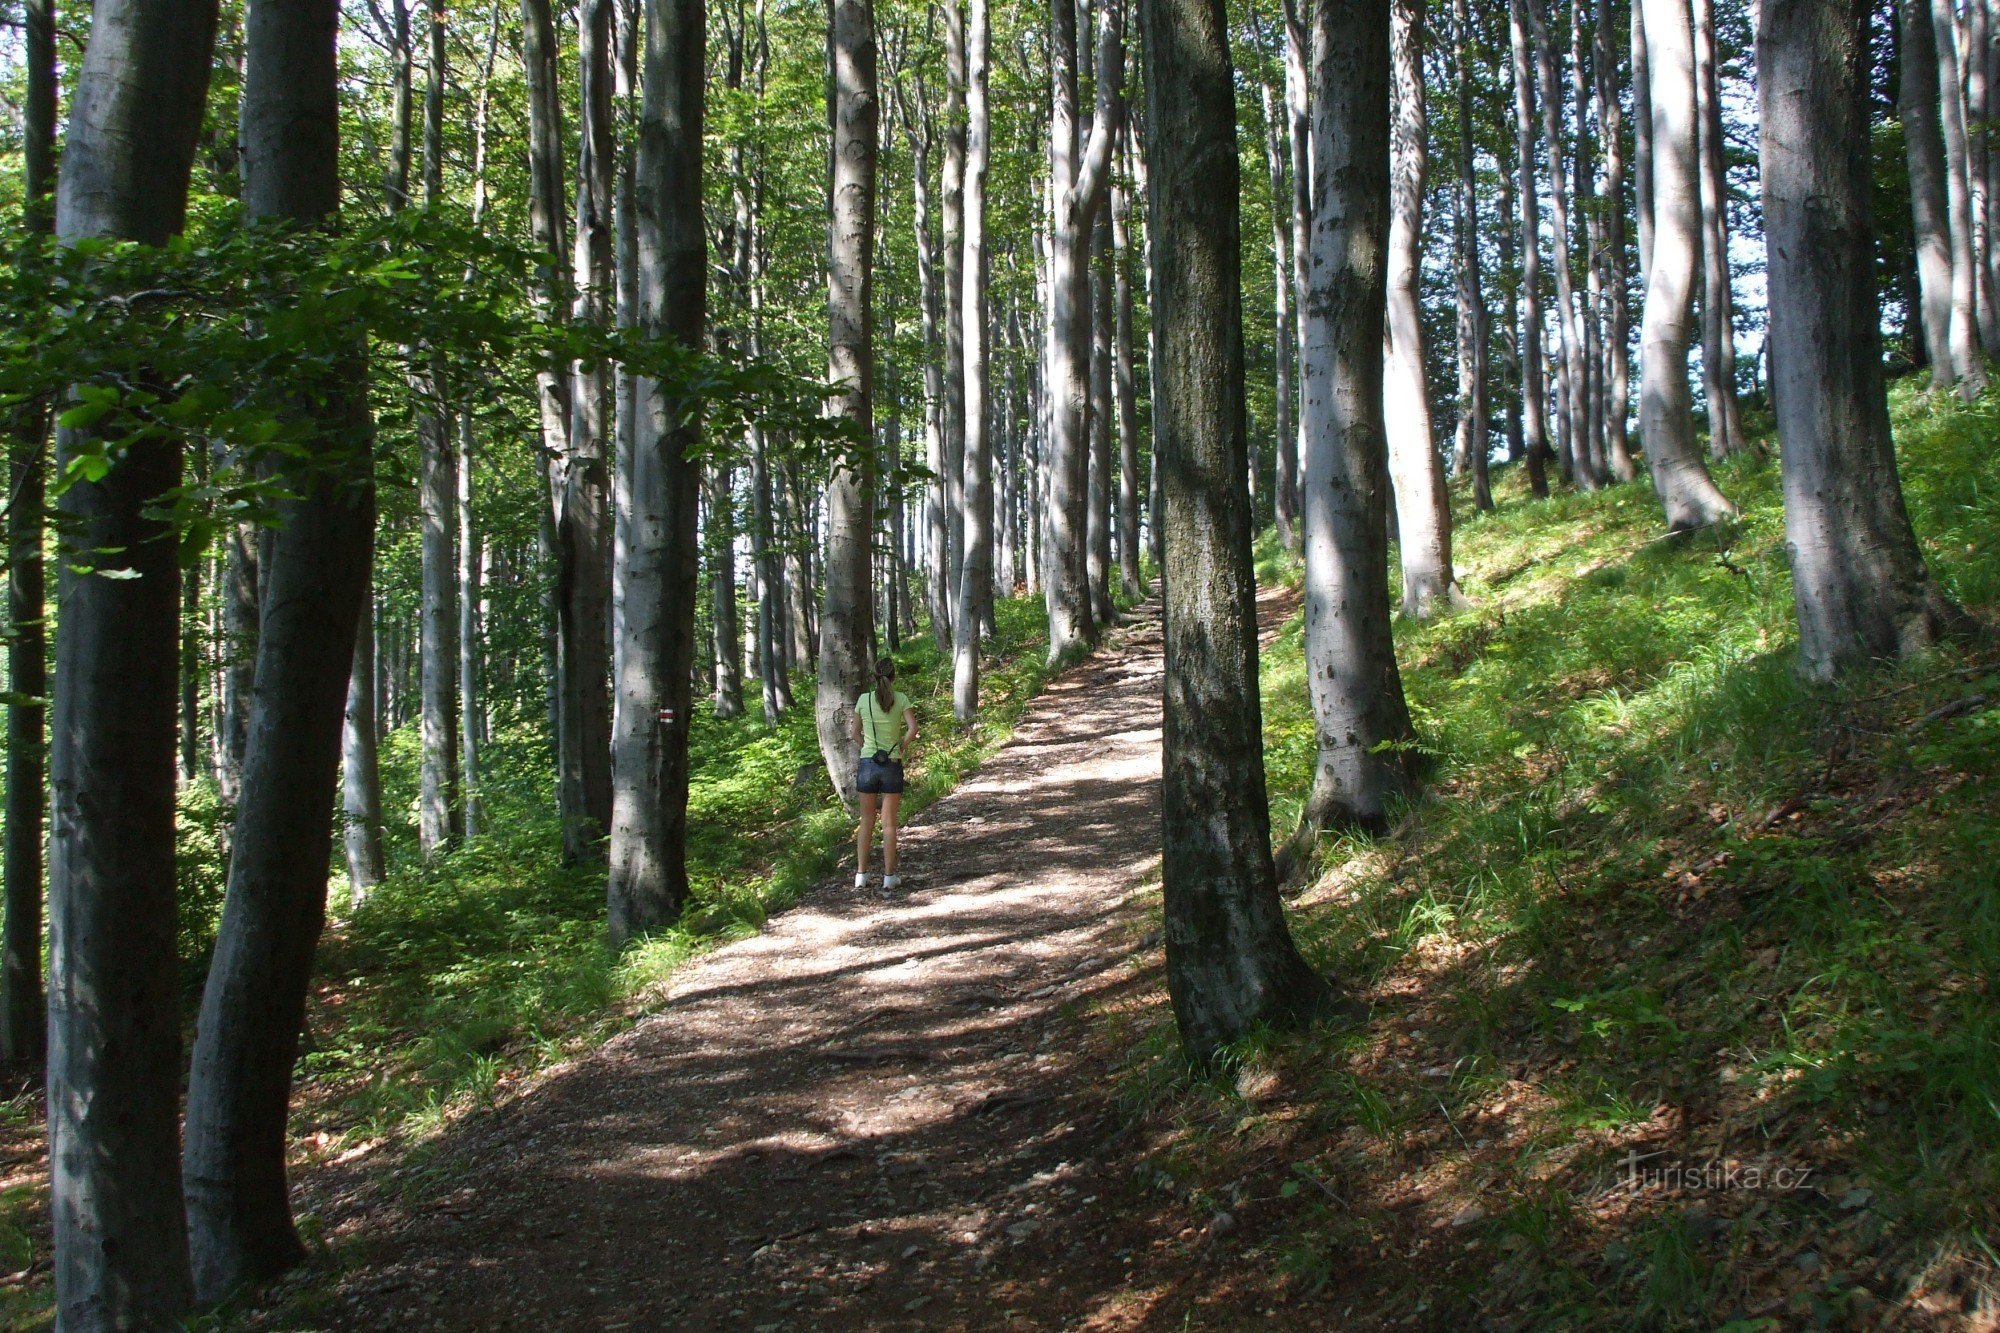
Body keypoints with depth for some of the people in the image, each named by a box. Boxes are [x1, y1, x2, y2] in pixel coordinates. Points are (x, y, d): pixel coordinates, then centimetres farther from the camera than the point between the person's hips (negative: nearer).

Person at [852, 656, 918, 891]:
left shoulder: (864, 700, 0)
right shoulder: (901, 699, -3)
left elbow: (856, 734, 5)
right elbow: (913, 729, -13)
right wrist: (901, 748, 1)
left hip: (868, 763, 1)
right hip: (892, 766, -1)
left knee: (866, 821, 12)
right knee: (889, 823, 6)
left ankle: (861, 874, 11)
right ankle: (888, 876, 7)